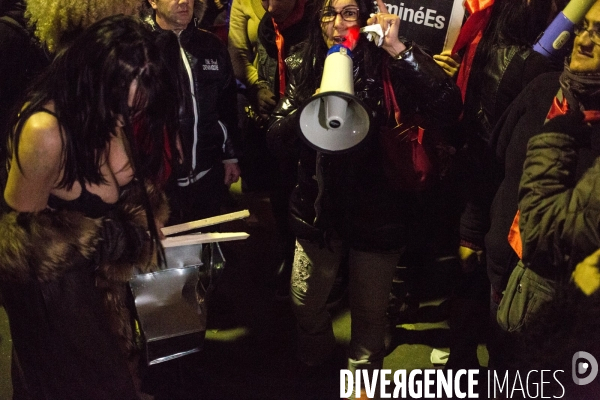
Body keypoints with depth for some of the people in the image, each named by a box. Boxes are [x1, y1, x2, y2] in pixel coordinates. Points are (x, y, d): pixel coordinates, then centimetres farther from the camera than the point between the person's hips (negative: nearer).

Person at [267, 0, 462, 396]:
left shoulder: (388, 67, -13)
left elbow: (449, 110, -28)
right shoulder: (306, 69, -1)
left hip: (376, 211, -3)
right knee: (304, 302, 17)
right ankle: (315, 365, 48)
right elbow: (277, 136, -5)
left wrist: (399, 49, -33)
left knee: (370, 310, 14)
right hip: (319, 208, 3)